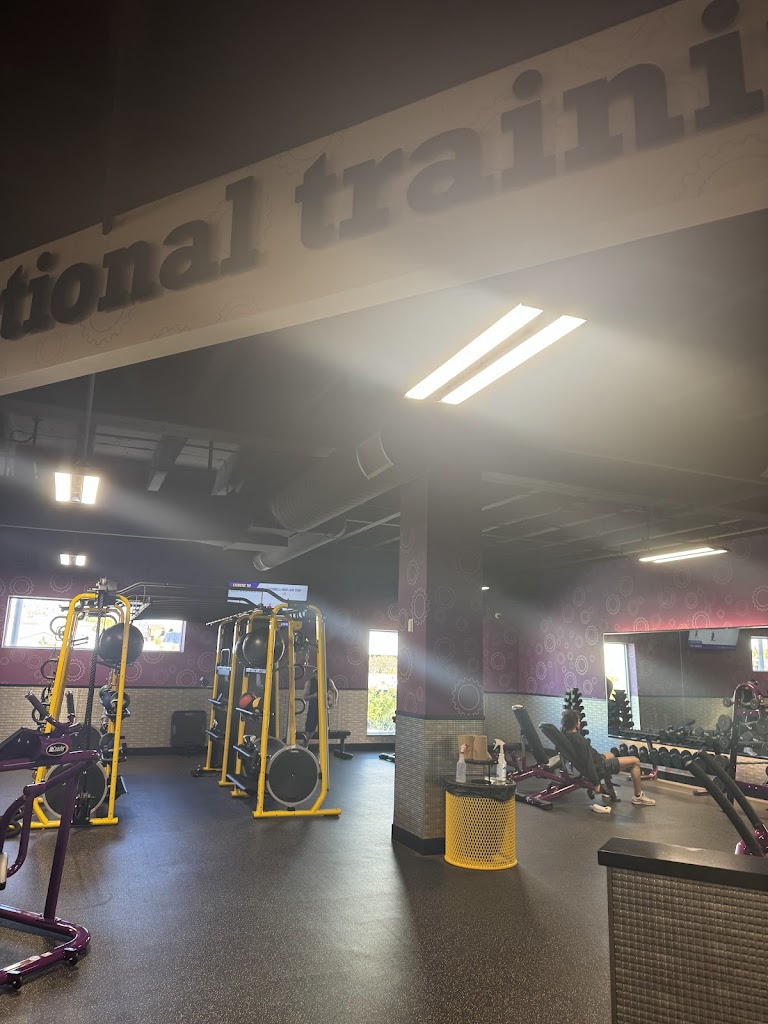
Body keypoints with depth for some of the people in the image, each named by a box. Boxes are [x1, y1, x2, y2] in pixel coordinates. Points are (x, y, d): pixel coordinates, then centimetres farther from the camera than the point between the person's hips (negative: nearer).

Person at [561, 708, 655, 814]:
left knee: (610, 755, 39)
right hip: (599, 767, -9)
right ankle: (638, 797, 14)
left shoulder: (565, 735, -5)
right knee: (635, 761, 1)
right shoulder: (579, 740, -31)